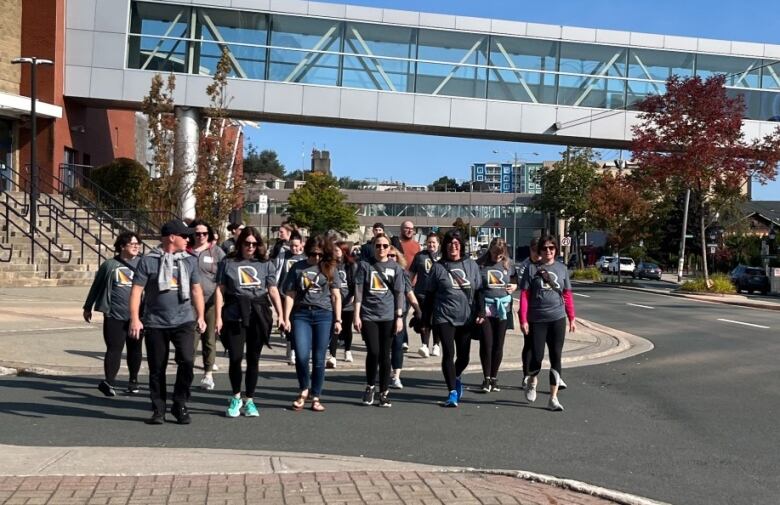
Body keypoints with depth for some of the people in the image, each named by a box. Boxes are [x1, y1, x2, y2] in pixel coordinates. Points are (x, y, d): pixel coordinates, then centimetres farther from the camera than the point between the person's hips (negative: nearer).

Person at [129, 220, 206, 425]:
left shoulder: (190, 261, 9)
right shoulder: (148, 261, -2)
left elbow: (196, 289, 16)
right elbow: (136, 290, -3)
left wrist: (200, 316, 12)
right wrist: (135, 318, -10)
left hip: (183, 321, 2)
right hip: (155, 324, -2)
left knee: (187, 361, -13)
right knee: (157, 368, 5)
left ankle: (180, 405, 3)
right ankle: (158, 410, 18)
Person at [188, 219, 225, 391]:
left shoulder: (216, 251, 4)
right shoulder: (186, 252, 5)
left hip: (211, 301, 0)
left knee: (210, 339, 7)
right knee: (191, 338, -3)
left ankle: (208, 374, 17)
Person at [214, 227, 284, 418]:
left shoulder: (266, 264, 10)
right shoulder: (228, 263, 7)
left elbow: (273, 290, 8)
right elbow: (220, 290, 5)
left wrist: (280, 314, -2)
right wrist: (218, 317, -2)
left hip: (258, 316, 1)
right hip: (234, 315, -1)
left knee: (253, 359, 6)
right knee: (235, 358, -4)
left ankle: (249, 400, 18)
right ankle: (236, 397, 18)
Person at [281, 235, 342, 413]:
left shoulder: (330, 269, 8)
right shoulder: (298, 268, 8)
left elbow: (336, 296, 7)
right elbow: (290, 295, 7)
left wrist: (338, 320, 1)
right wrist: (286, 318, -1)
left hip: (324, 314, 0)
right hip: (301, 314, 0)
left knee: (319, 359, 1)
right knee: (301, 356, -11)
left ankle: (315, 397, 13)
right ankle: (304, 390, 13)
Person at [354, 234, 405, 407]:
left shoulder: (395, 268, 7)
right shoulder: (365, 265, 3)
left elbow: (399, 293, 6)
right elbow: (359, 291, 1)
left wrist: (399, 317, 0)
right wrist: (356, 315, -4)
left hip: (388, 317, 1)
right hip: (368, 315, -1)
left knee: (385, 354, 3)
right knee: (373, 352, -10)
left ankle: (383, 393, 13)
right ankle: (370, 387, 13)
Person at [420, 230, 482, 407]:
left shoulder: (471, 265, 8)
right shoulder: (438, 267, 3)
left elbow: (479, 291, 10)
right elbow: (429, 294, 6)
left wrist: (480, 312, -1)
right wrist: (426, 319, 4)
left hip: (466, 318, 2)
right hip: (444, 317, -2)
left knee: (464, 356, 8)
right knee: (448, 354, -10)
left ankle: (456, 377, 40)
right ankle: (453, 392, -3)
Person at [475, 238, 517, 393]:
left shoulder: (508, 265, 6)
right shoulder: (480, 264, -3)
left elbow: (515, 280, 22)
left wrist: (514, 286, -1)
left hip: (503, 308, 3)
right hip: (485, 308, -3)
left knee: (498, 345, 7)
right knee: (486, 344, -3)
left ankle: (494, 378, 19)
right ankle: (486, 378, 8)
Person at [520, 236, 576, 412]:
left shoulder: (562, 269, 7)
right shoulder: (532, 269, -1)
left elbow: (567, 295, 9)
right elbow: (524, 296, -3)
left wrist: (572, 318, 6)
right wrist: (523, 320, -8)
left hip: (557, 319, 2)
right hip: (537, 320, -2)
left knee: (556, 357, 1)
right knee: (537, 356, 1)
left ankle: (553, 398, 5)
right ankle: (532, 383, 33)